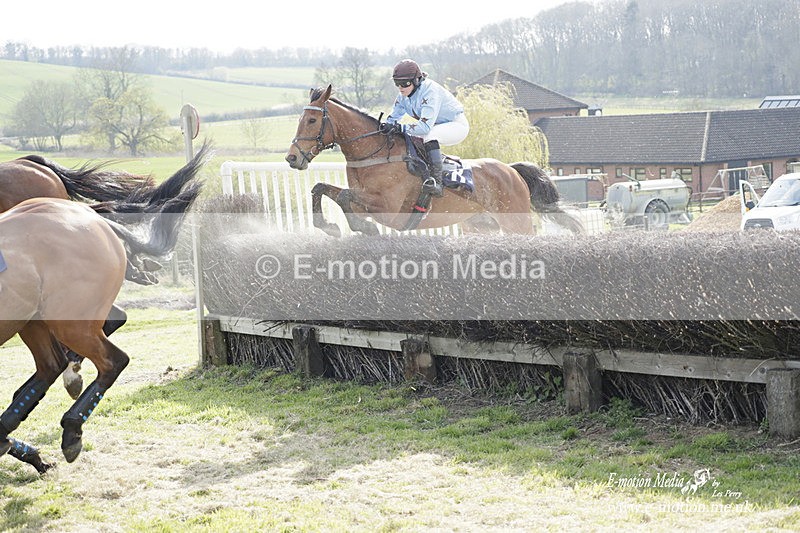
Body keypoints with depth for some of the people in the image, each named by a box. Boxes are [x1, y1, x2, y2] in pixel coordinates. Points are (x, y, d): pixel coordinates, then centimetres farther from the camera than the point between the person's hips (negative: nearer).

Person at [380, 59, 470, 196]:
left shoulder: (430, 91, -32)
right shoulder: (403, 96, -6)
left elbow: (426, 126, -41)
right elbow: (393, 117, 0)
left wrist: (399, 128, -48)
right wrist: (384, 126, -26)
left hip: (458, 125, -9)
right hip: (436, 127, 9)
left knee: (430, 136, -37)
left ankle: (436, 181, -42)